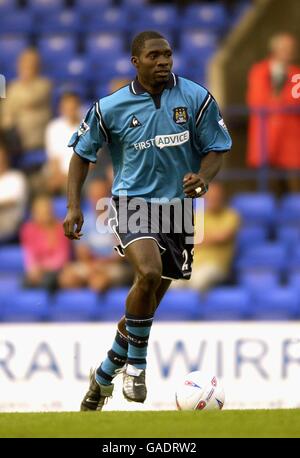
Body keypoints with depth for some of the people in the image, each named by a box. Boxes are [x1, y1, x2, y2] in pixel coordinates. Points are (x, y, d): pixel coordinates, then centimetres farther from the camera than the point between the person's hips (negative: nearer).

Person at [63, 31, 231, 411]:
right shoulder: (111, 108, -5)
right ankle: (135, 365, -11)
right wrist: (73, 206, -4)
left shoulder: (196, 98, -4)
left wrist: (202, 177, -19)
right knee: (149, 273, -29)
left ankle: (104, 376, 30)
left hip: (177, 206, 3)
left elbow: (216, 148, 3)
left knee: (151, 297, 10)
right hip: (131, 203, -3)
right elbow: (82, 152, 6)